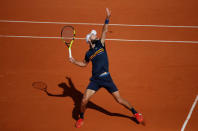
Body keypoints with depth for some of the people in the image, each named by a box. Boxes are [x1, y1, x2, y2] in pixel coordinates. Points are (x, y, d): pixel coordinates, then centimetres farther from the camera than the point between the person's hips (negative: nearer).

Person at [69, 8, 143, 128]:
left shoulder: (100, 44, 3)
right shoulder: (88, 53, 8)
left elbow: (104, 31, -6)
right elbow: (84, 64, 25)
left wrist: (107, 18, -14)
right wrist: (74, 61, 10)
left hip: (106, 78, -1)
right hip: (95, 80, 2)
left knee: (120, 100, 2)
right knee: (84, 101, -8)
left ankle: (135, 113, 22)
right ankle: (81, 118, 19)